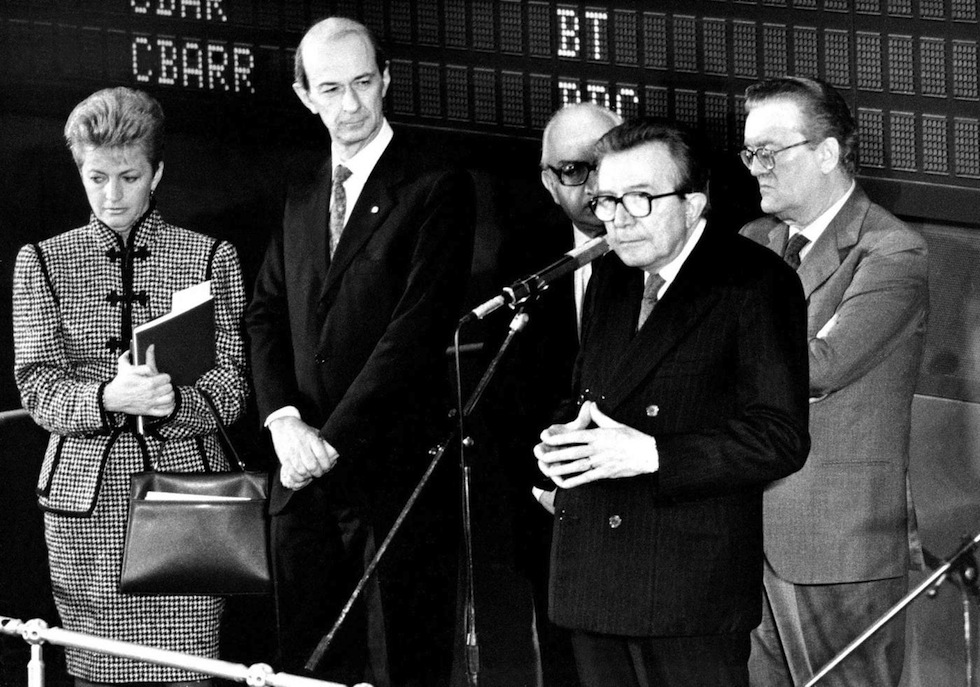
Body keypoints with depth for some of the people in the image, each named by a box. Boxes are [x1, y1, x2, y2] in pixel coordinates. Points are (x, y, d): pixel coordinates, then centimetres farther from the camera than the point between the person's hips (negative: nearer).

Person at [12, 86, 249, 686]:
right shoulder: (43, 262, 9)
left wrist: (175, 398, -20)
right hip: (87, 499, 1)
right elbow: (37, 388, 1)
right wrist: (108, 398, -20)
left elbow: (233, 385, 3)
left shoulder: (211, 258, 8)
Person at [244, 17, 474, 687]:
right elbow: (267, 313, 13)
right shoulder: (303, 195, 17)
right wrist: (285, 419, -6)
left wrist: (333, 438, -14)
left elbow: (418, 327, -12)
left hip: (397, 473, -6)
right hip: (306, 478, 6)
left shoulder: (437, 189, -5)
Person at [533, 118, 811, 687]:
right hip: (592, 574, 7)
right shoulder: (610, 283, 16)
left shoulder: (755, 283, -9)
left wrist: (650, 454, -21)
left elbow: (781, 440, -14)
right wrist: (565, 438, 1)